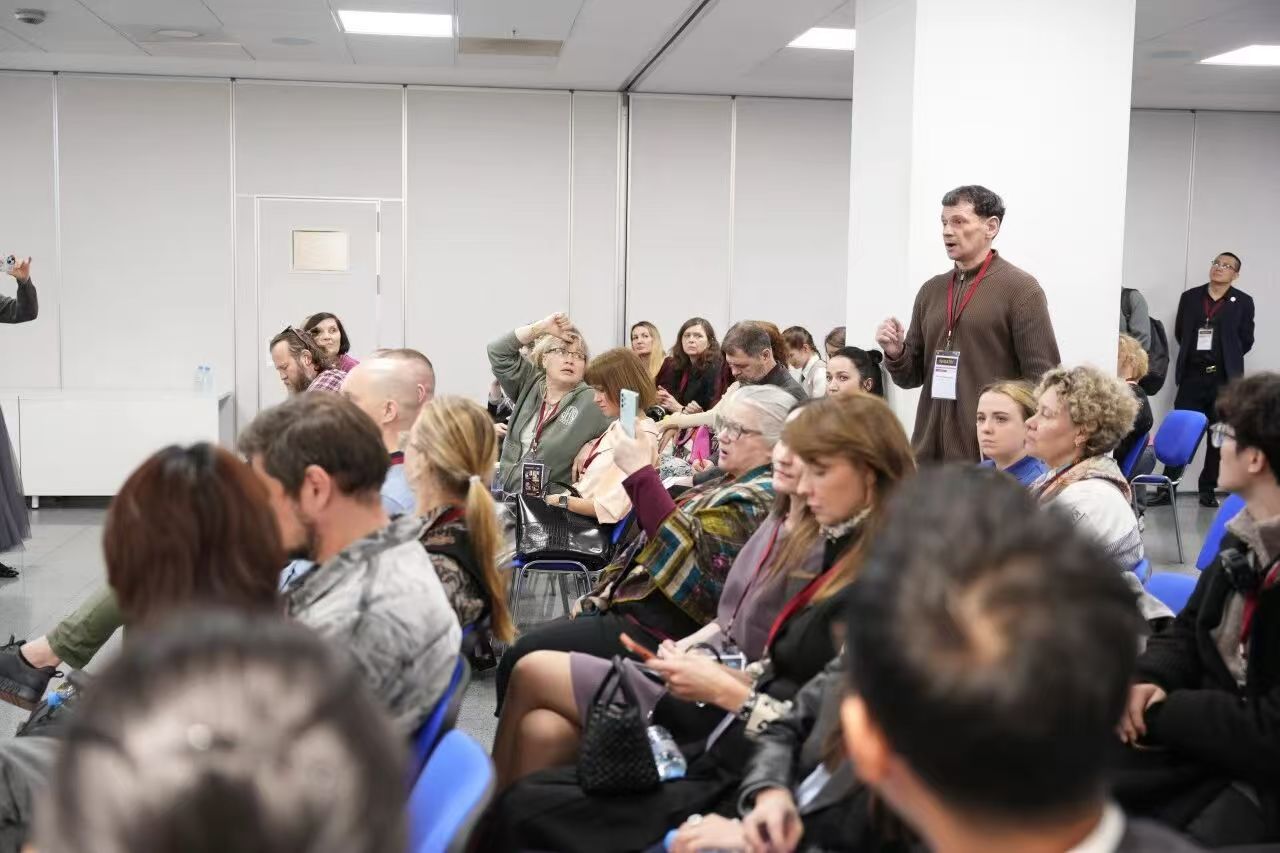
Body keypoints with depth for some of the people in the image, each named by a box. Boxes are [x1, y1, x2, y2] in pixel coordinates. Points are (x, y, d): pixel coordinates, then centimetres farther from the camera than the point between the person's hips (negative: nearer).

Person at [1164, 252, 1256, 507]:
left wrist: (1227, 360, 4)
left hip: (1224, 379, 0)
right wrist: (1194, 354, 11)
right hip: (1192, 376, 1)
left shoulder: (1243, 302, 3)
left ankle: (1208, 490, 14)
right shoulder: (1190, 297, 9)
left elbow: (1246, 341, 5)